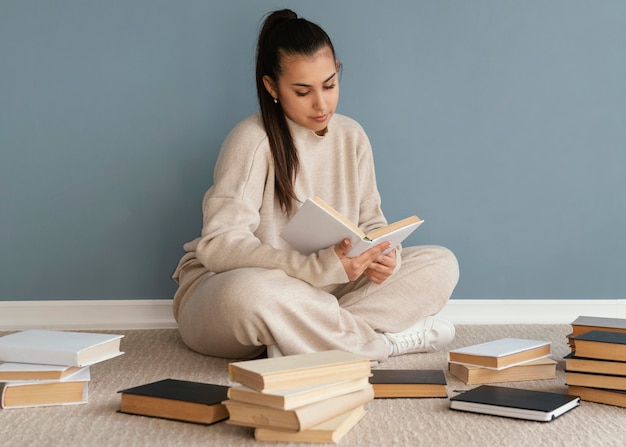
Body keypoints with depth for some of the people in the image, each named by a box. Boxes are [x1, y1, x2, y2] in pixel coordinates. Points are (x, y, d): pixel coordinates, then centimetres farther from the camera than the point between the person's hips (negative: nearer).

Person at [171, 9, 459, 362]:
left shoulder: (351, 135, 2)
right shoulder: (253, 139, -16)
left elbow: (371, 219, 7)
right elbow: (217, 245, -25)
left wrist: (384, 253, -19)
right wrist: (321, 267, -35)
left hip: (323, 290, 6)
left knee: (442, 264, -7)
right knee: (252, 292, -43)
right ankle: (387, 339, -21)